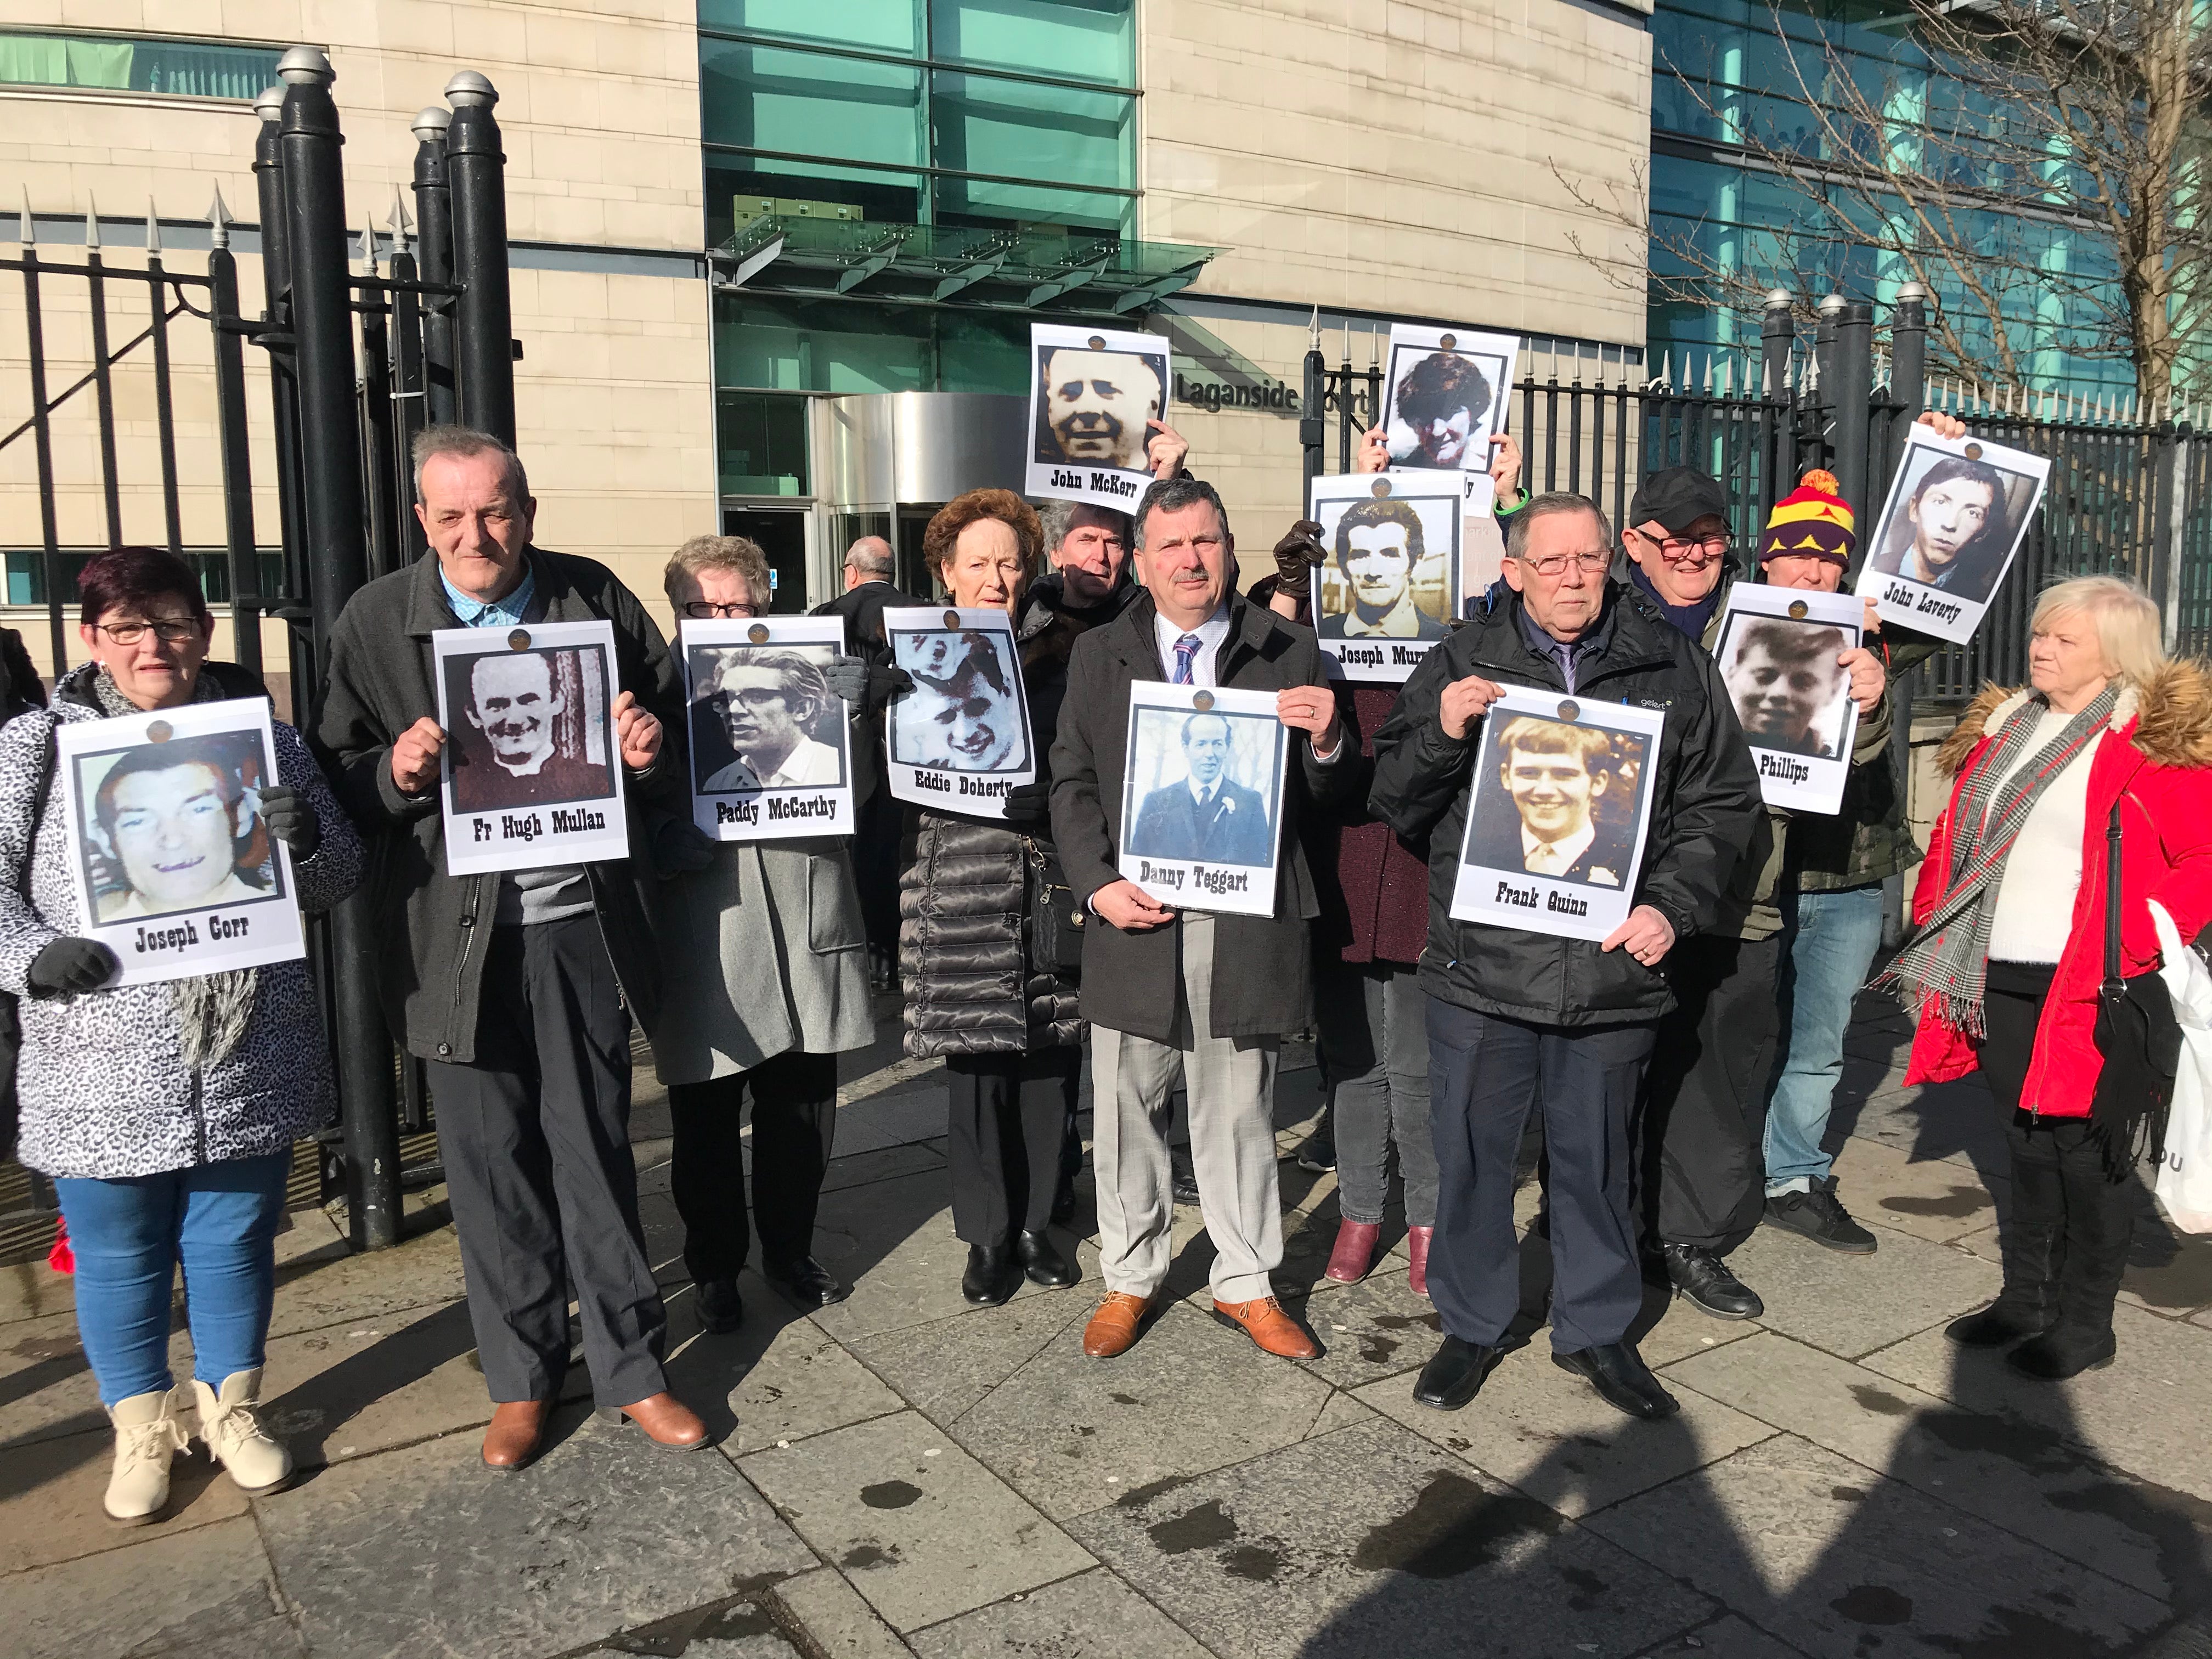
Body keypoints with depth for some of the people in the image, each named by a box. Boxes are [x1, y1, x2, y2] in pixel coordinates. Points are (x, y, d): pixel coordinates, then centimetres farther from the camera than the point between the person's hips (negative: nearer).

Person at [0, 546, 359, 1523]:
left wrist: (307, 843, -16)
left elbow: (338, 881, 6)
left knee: (235, 1239, 15)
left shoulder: (261, 737, 4)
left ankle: (231, 1407, 37)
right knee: (118, 1257, 13)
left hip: (248, 1061, 1)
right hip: (102, 1071, -1)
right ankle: (142, 1430, 35)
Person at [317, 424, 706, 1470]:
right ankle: (520, 1381, 28)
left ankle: (629, 1371, 23)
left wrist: (653, 748, -13)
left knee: (595, 1152, 9)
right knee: (491, 1166, 10)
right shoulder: (374, 622, 1)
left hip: (581, 922, 0)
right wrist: (397, 772, -18)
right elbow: (340, 784, 3)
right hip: (456, 934, 0)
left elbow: (675, 728, 10)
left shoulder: (597, 599, 2)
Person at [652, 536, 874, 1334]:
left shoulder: (802, 675, 9)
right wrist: (697, 830, -23)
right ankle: (716, 1267, 29)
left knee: (803, 1107, 13)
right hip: (705, 942, -2)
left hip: (804, 931, 3)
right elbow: (649, 834, -6)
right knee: (705, 1117, 9)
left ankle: (790, 1251, 33)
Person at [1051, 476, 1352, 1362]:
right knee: (1126, 1113, 10)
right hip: (1135, 917, 1)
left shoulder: (1289, 654, 5)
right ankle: (1130, 1279, 29)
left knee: (1238, 1114, 10)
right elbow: (1072, 784, 7)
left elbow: (1327, 792, 6)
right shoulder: (1097, 655, 8)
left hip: (1246, 921, -1)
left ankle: (1246, 1283, 27)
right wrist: (1098, 883, -6)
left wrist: (1326, 741, -16)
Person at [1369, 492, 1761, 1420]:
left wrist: (1673, 905, -5)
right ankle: (1472, 1324, 30)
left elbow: (1722, 805, 10)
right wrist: (1442, 733, -16)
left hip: (1612, 968, 1)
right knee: (1471, 1151, 10)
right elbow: (1392, 805, 3)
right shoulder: (1460, 664, 3)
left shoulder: (1673, 670, 5)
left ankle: (1596, 1328, 34)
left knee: (1596, 1155, 15)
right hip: (1480, 963, 0)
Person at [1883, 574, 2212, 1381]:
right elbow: (1956, 834, 19)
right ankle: (2025, 1299, 30)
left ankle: (2086, 1322, 20)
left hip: (2096, 990, -6)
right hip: (2001, 982, 7)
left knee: (2088, 1155, 4)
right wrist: (1933, 919, 11)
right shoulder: (2004, 725, 12)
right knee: (2028, 1147, 17)